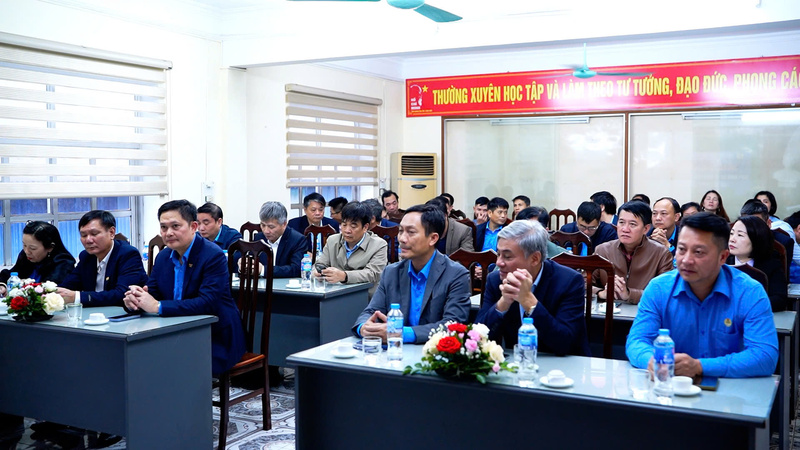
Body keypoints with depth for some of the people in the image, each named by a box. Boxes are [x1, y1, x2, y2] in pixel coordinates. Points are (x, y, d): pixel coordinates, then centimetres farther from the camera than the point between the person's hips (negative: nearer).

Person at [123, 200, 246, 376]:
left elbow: (208, 303, -25)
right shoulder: (163, 257, 10)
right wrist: (135, 299, -17)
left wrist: (158, 306, -28)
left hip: (216, 341, -6)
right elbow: (151, 294, 8)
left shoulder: (214, 256, -14)